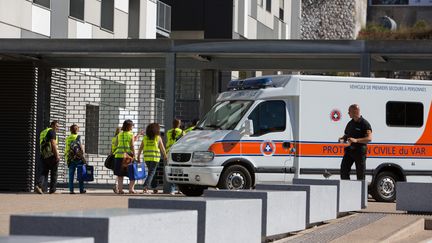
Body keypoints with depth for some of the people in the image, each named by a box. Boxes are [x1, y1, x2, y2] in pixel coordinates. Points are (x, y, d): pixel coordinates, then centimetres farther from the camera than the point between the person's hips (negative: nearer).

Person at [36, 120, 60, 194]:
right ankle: (52, 189, 5)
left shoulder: (43, 132, 21)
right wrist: (57, 155, -18)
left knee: (44, 172, 6)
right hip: (51, 155, -7)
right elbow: (53, 143, -17)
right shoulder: (52, 131, -6)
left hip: (44, 155, 7)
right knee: (54, 173, 3)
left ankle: (38, 185, -16)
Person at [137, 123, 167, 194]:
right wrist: (165, 156, 14)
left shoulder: (145, 138, 6)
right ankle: (145, 187, -21)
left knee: (151, 172, 19)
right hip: (155, 157, -4)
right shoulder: (158, 138, -3)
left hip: (147, 158, 4)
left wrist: (138, 157, 11)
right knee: (151, 173, -4)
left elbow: (140, 148, 6)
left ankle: (154, 188, 26)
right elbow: (162, 149, 2)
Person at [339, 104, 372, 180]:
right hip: (349, 150, 6)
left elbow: (369, 138, -16)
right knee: (344, 170, -1)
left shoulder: (364, 124, -8)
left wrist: (356, 140, -28)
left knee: (360, 174, 0)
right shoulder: (350, 123, 14)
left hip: (360, 151, -6)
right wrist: (342, 138, 3)